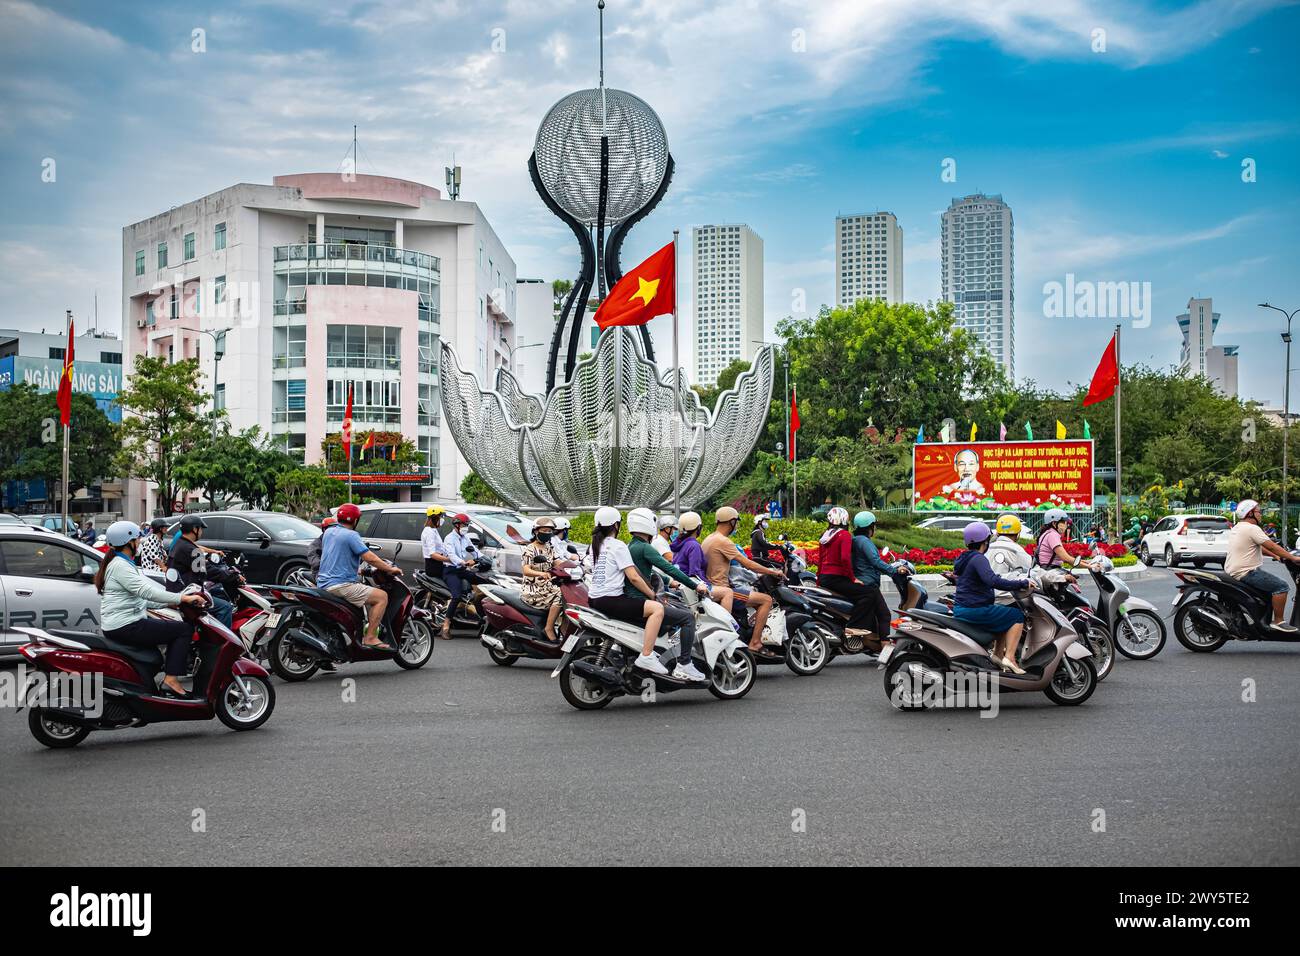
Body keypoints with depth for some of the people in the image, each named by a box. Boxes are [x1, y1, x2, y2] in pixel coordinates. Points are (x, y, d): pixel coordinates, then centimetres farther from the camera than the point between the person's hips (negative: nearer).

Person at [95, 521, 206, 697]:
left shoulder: (119, 563, 19)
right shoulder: (120, 565, -15)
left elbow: (139, 597, 20)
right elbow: (146, 591, -26)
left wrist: (168, 603, 12)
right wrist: (183, 598, -26)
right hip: (125, 627, -11)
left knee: (174, 627, 20)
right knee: (185, 629, -11)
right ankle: (171, 678, -17)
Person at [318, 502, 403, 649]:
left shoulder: (328, 532, 14)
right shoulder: (351, 535, -12)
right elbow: (370, 558, -18)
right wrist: (391, 569, -7)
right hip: (340, 584, -10)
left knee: (367, 591, 32)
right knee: (382, 596, -11)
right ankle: (370, 638, -16)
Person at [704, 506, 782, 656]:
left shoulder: (707, 540, 16)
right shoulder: (723, 541, -15)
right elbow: (747, 564, -17)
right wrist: (772, 572, -9)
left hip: (710, 590, 10)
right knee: (766, 600, -11)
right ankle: (755, 643, -13)